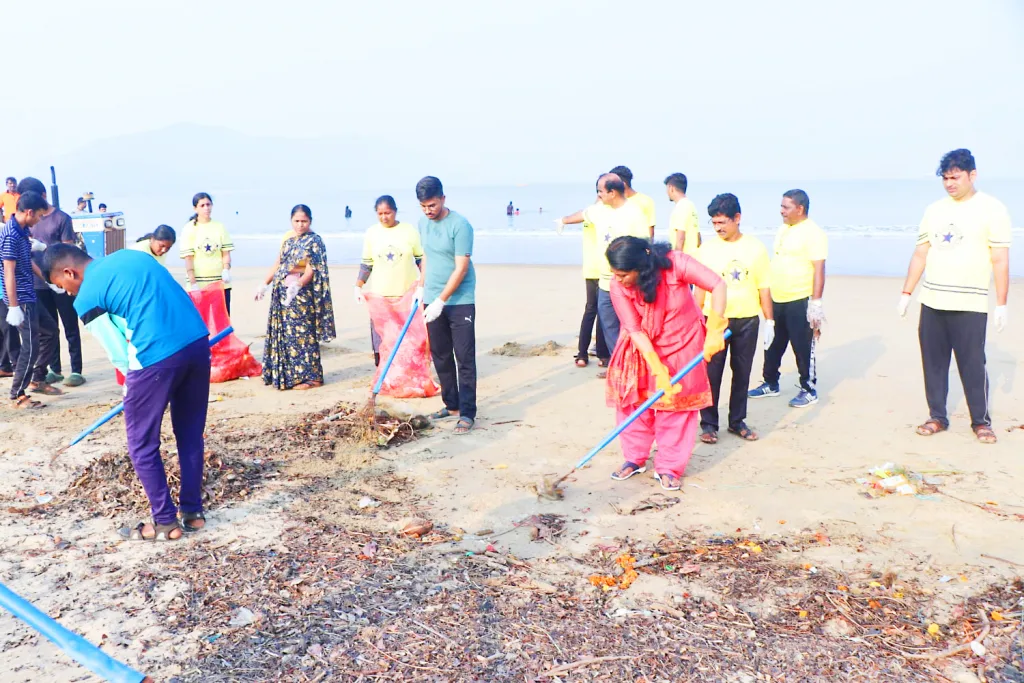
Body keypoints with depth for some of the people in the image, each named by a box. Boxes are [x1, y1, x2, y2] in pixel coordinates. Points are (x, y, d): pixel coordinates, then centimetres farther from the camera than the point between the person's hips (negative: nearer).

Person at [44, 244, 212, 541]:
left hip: (158, 356, -7)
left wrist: (134, 385, 24)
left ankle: (165, 522, 21)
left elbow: (119, 355, 4)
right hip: (198, 341, 7)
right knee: (191, 435, 20)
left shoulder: (87, 298, 2)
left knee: (142, 445, 13)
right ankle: (193, 511, 30)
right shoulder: (130, 254, 21)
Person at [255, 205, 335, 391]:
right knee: (285, 334, 11)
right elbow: (278, 264, 19)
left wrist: (297, 286, -31)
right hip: (281, 293, 7)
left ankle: (311, 376, 3)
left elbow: (311, 270, -17)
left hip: (301, 294, -7)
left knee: (301, 333, -5)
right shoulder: (288, 238, 13)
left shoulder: (314, 241, -8)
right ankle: (289, 374, 21)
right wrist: (265, 284, 16)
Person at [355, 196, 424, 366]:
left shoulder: (409, 231, -3)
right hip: (380, 294, 1)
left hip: (408, 293, -1)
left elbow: (422, 259, 3)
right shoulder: (371, 232, 2)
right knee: (381, 337, 1)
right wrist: (358, 287, 3)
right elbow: (366, 263, 9)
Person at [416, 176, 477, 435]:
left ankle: (467, 413, 0)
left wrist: (440, 301, -19)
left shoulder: (460, 225, -16)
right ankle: (451, 405, 24)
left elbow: (461, 268, -19)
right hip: (433, 301, 7)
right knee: (440, 356, 12)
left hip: (460, 301, -7)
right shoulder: (423, 223, 7)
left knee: (464, 359, -4)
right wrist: (422, 283, 13)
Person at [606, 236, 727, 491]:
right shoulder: (618, 287, -22)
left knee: (677, 405, 2)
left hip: (682, 344, -1)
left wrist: (714, 331, -31)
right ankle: (635, 459, 21)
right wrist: (658, 370, -28)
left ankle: (669, 468, 14)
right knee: (633, 400, 1)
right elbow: (635, 330, -22)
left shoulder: (674, 263, -28)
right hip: (644, 347, 2)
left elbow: (718, 286, -25)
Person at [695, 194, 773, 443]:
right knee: (711, 373, 1)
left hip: (747, 321, 1)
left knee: (742, 373, 11)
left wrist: (769, 321, 3)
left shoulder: (755, 248, 1)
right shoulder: (707, 249, -1)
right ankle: (708, 424, 13)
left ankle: (737, 421, 24)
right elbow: (700, 288, 0)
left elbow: (764, 288, 4)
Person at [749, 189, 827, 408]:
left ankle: (809, 390, 13)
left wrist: (816, 302, -22)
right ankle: (771, 384, 30)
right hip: (776, 300, 8)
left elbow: (819, 270, -17)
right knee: (773, 345, 16)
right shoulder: (784, 229, 13)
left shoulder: (813, 233, -13)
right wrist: (768, 294, 20)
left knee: (803, 348, 1)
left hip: (800, 302, -8)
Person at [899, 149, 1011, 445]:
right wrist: (907, 293, 8)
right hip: (932, 301, 5)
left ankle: (981, 421, 14)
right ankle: (937, 417, 20)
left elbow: (1000, 261, -6)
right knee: (933, 362, 8)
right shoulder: (934, 210, 11)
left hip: (970, 304, -4)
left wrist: (1001, 304, -10)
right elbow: (920, 254, 14)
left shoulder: (992, 209, -3)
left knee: (973, 365, -1)